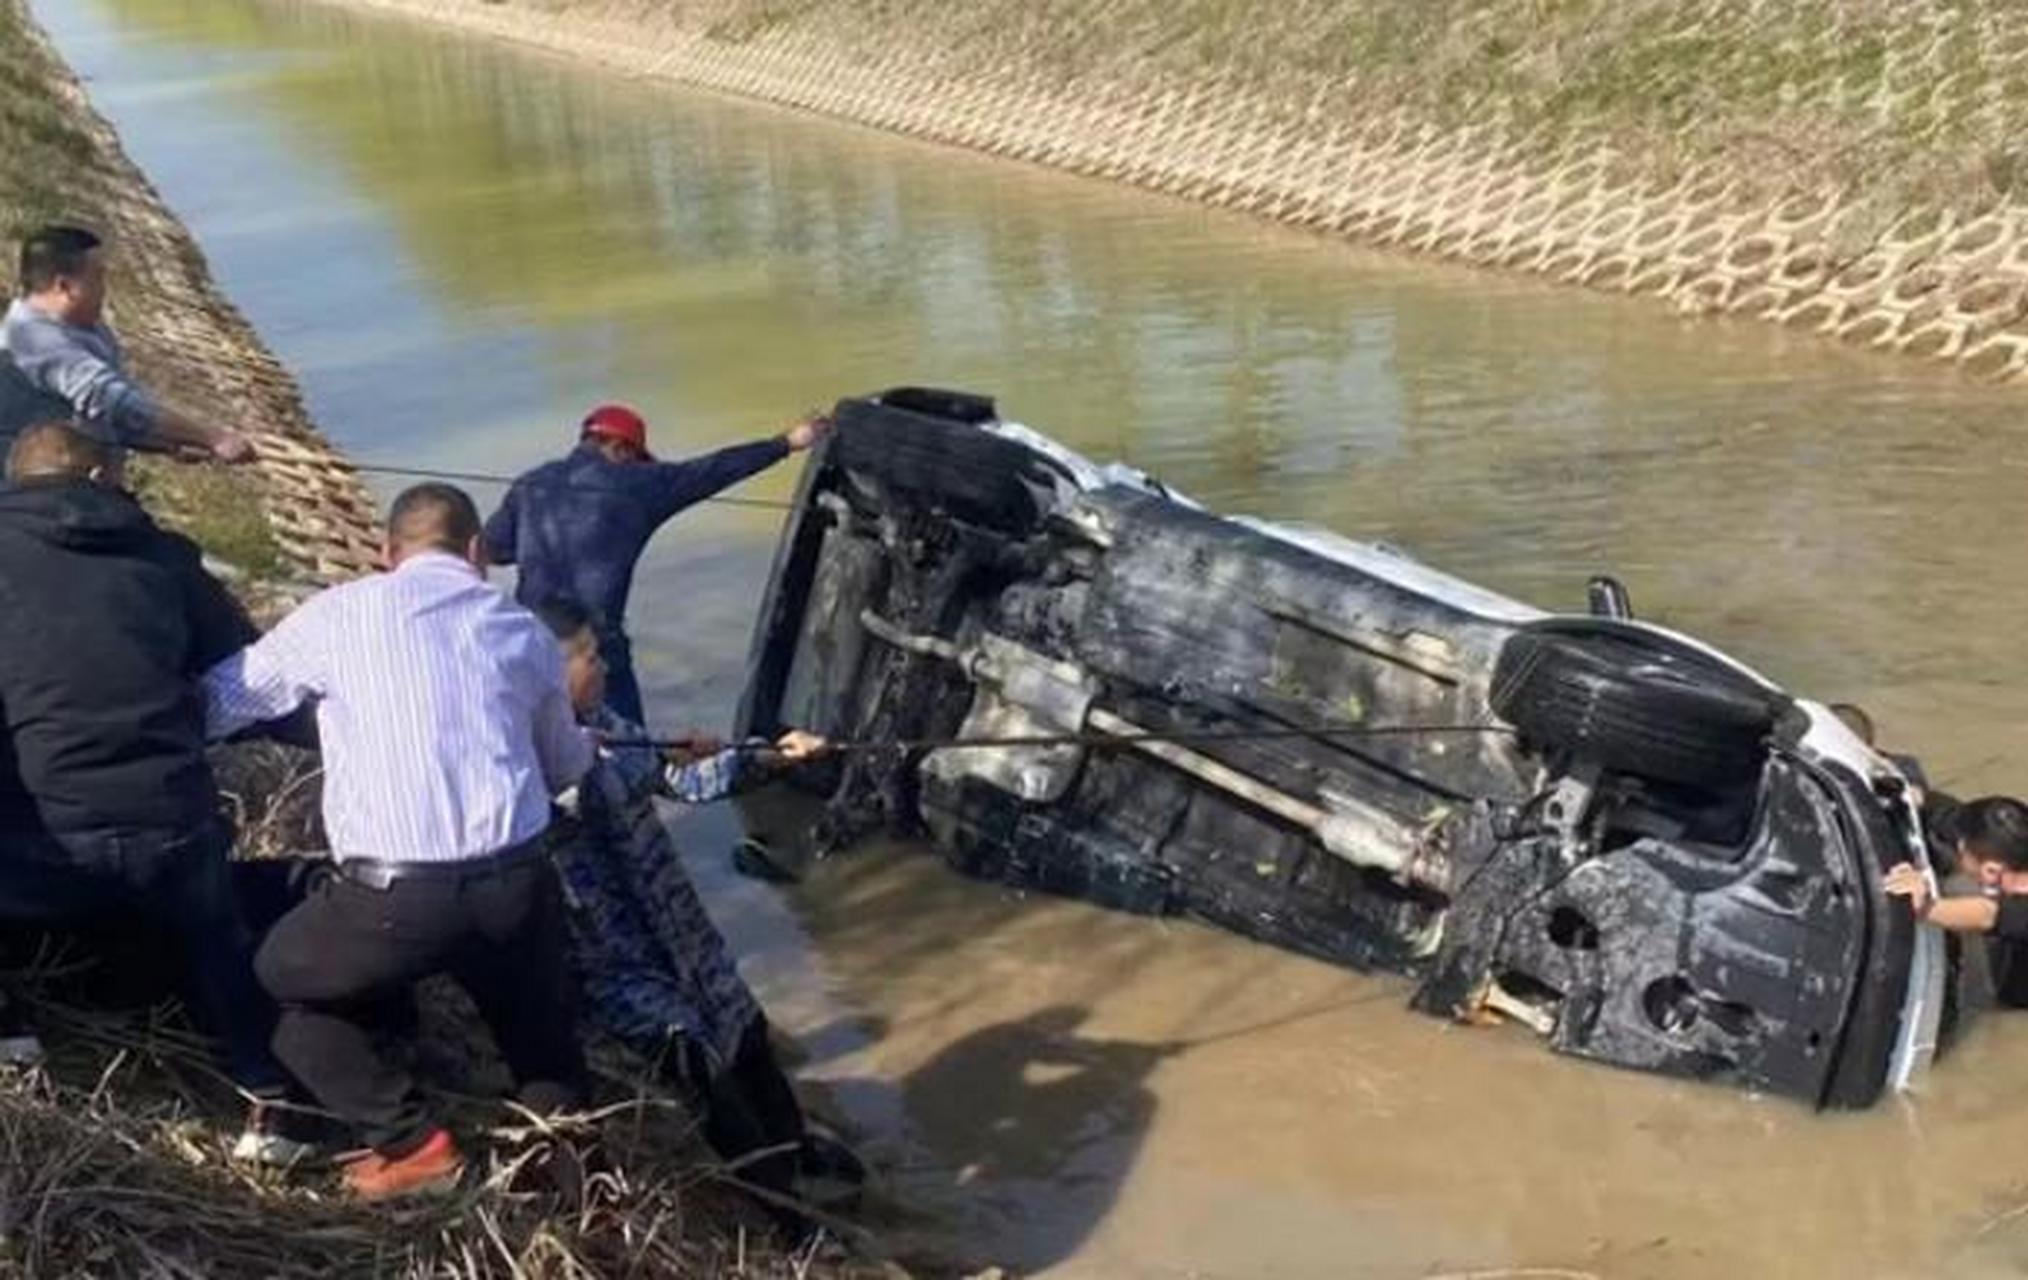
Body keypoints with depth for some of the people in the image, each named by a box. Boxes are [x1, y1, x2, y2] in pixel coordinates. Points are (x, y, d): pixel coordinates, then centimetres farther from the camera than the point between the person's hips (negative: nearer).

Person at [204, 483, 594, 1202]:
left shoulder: (339, 614, 5)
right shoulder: (523, 630, 14)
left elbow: (217, 702, 16)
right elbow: (566, 768, 28)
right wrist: (587, 739, 52)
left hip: (390, 898, -3)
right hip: (517, 886, 3)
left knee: (275, 981, 22)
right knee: (539, 1035, 28)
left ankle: (411, 1144, 12)